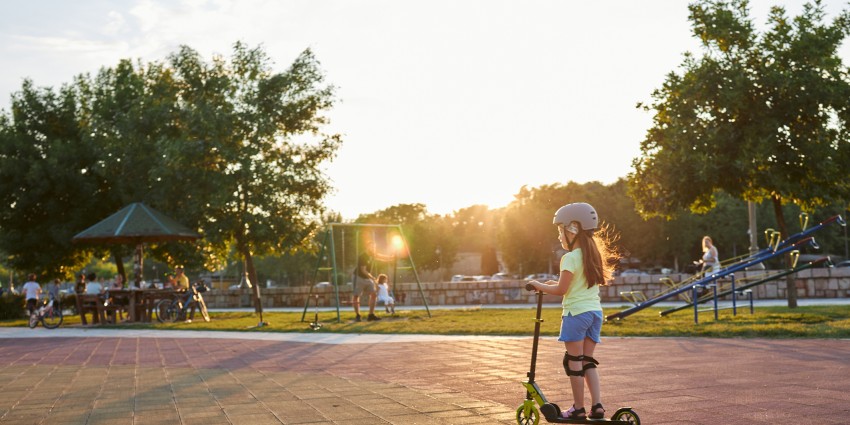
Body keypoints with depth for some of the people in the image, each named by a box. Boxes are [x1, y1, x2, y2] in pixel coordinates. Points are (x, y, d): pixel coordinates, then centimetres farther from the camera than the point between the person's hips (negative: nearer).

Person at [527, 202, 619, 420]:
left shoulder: (570, 258, -13)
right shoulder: (593, 255, 12)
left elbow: (561, 290, -13)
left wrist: (540, 286, 1)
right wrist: (558, 283, 23)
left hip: (576, 313, -8)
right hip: (595, 311, 8)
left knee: (574, 361, 2)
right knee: (588, 361, 13)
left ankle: (578, 408, 6)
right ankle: (597, 405, 7)